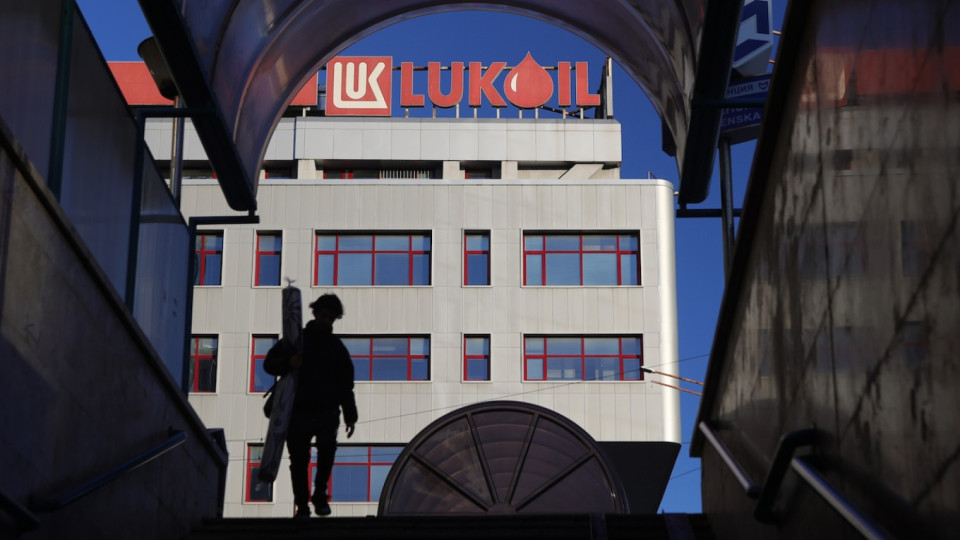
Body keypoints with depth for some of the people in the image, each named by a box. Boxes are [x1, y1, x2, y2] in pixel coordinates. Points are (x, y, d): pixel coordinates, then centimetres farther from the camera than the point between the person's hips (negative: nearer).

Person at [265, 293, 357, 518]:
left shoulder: (336, 346, 14)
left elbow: (345, 383, 15)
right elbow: (269, 365, 7)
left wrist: (350, 415, 9)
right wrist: (288, 363, -14)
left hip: (327, 411, 0)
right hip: (298, 410, 0)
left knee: (327, 446, -23)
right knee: (299, 459, -2)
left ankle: (320, 495, -8)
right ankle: (302, 505, 8)